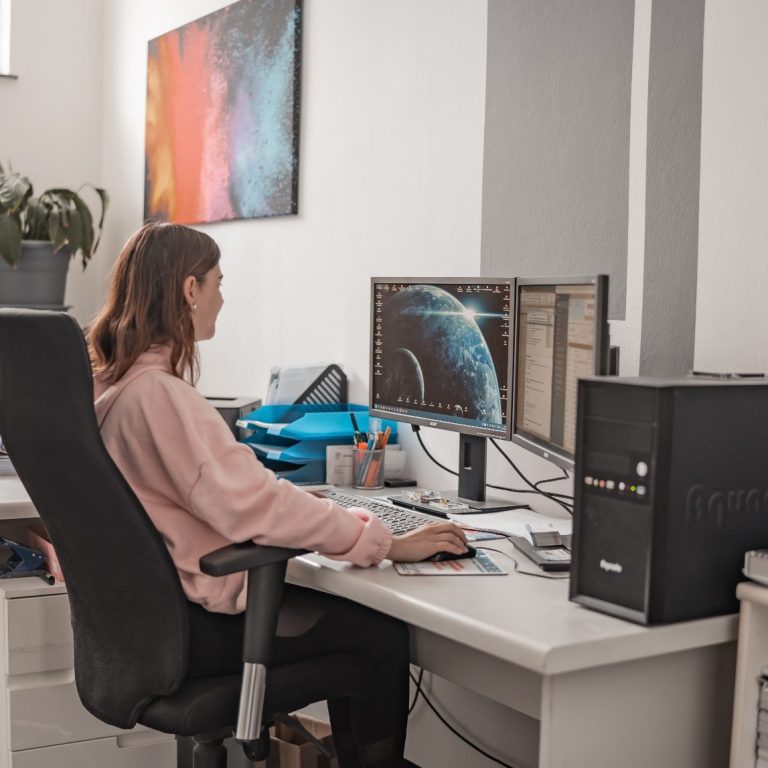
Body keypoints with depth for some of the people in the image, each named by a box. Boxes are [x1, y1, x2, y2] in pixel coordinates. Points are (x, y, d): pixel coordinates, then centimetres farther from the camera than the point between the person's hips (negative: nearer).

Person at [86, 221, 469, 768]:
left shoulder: (112, 381, 6)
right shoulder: (158, 393, -24)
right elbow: (252, 504, -28)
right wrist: (388, 544, -22)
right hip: (191, 625, -10)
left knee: (349, 608, 17)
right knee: (383, 632, -3)